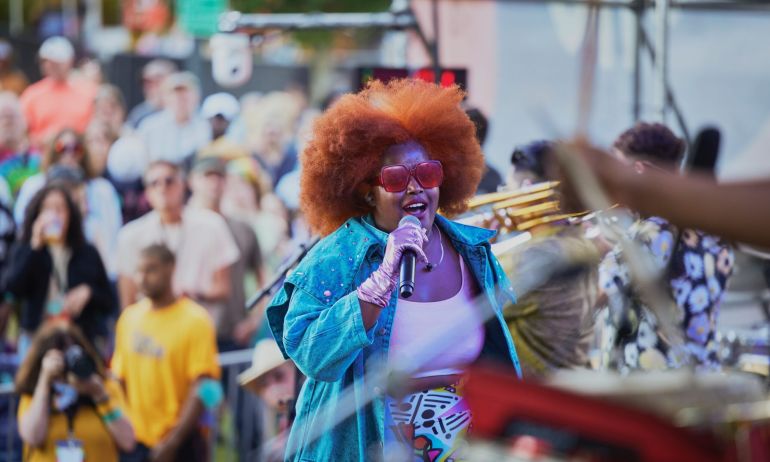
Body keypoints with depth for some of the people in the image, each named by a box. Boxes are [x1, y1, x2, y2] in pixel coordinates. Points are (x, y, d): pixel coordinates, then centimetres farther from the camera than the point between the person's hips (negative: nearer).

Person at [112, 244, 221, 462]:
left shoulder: (195, 321, -8)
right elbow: (119, 378, 14)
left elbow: (202, 391, -13)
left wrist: (172, 442, -18)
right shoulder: (129, 317, 8)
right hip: (134, 442, 5)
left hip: (178, 444, -5)